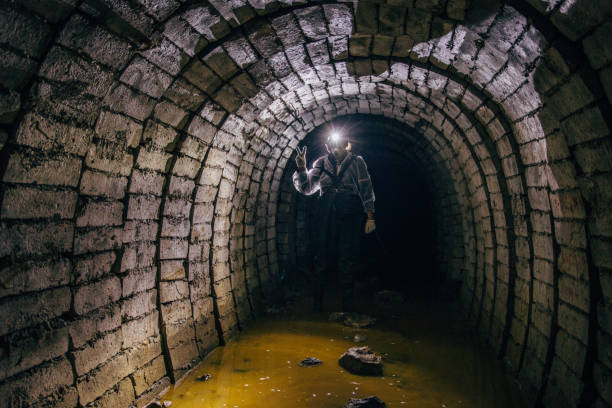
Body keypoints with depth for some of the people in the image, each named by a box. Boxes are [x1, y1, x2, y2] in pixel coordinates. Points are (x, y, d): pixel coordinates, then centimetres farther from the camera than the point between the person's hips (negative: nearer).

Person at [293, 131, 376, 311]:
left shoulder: (356, 162, 7)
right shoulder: (322, 163, 12)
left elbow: (366, 189, 5)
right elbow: (306, 188, 7)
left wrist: (370, 217, -2)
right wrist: (301, 168, -10)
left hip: (350, 215, -1)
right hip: (325, 214, 1)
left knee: (347, 259, 1)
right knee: (321, 256, 1)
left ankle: (347, 304, 11)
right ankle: (317, 302, 11)